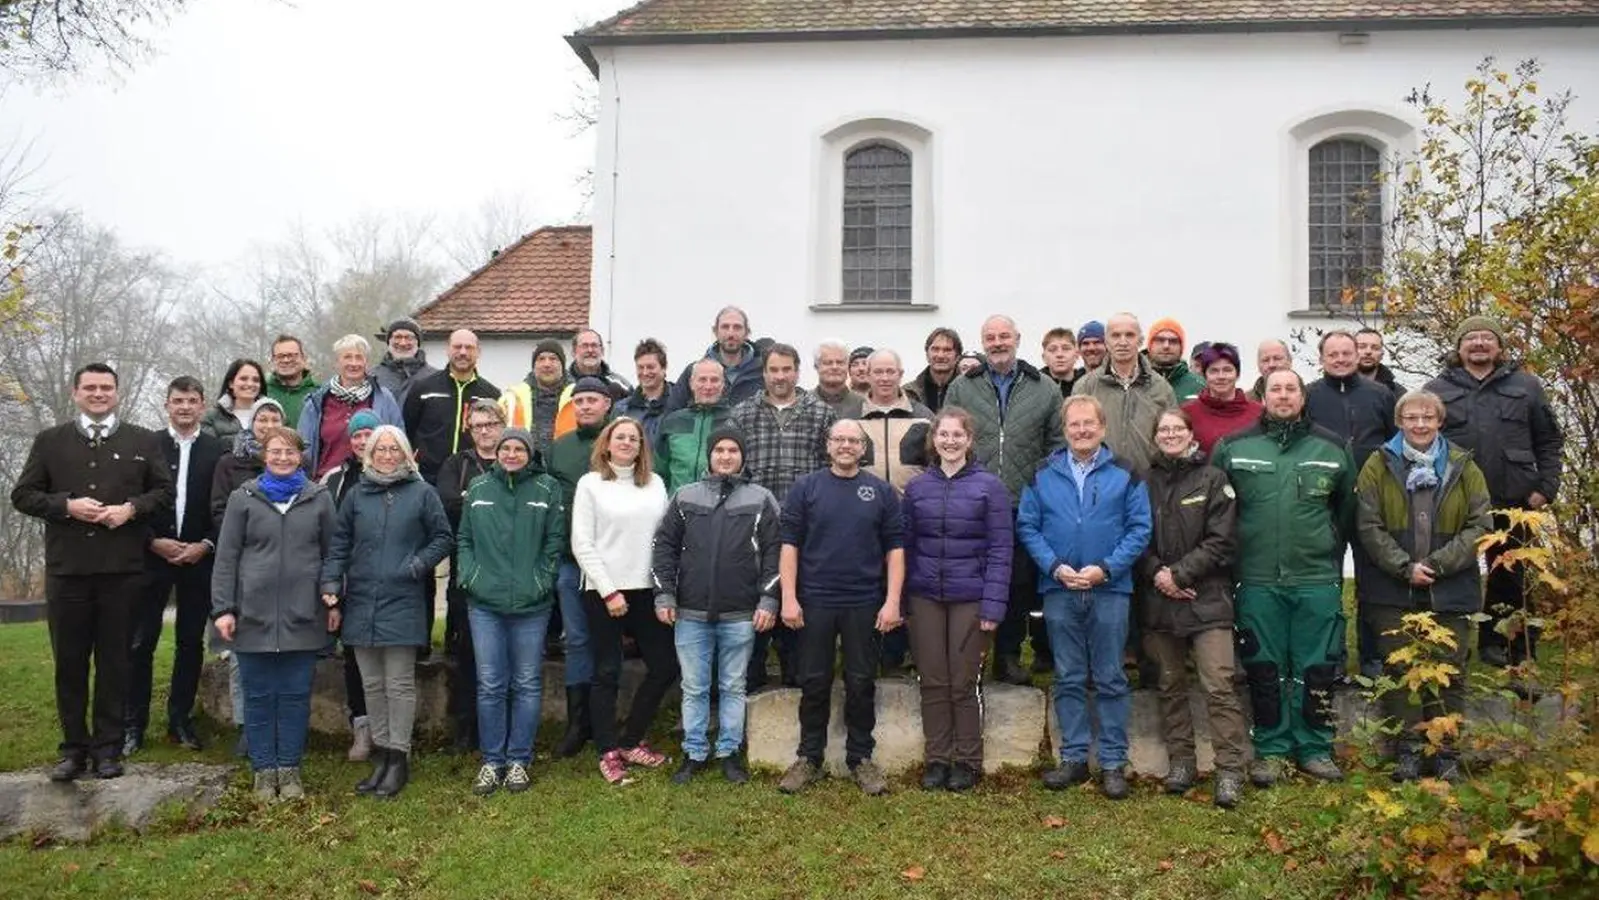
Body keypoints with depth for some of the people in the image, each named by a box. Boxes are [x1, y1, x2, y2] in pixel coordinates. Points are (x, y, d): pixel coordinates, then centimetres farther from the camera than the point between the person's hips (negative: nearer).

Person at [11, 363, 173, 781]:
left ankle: (108, 748, 13)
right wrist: (66, 506, -10)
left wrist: (131, 509, -11)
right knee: (69, 661, 6)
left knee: (114, 660, 4)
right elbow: (23, 494, 7)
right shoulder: (49, 441, 10)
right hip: (66, 569, 1)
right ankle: (74, 748, 16)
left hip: (122, 569, -1)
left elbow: (164, 491, 8)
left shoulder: (143, 441, 9)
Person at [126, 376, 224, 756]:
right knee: (141, 642, 0)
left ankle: (181, 720, 16)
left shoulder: (217, 451, 3)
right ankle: (134, 724, 7)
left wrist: (205, 545, -9)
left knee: (191, 642, 7)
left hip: (199, 558, 1)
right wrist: (154, 542, -9)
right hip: (153, 555, -1)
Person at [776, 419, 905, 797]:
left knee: (862, 683, 8)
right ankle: (809, 758, 19)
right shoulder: (805, 488, 2)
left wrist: (892, 601, -5)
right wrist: (789, 597, -7)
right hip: (815, 602, 0)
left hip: (864, 604, 1)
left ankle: (860, 758, 21)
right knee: (814, 683, 7)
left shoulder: (881, 491, 4)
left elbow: (895, 547, 3)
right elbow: (790, 543, -1)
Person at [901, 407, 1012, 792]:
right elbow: (907, 546, 8)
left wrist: (993, 605, -12)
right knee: (932, 683, 8)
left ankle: (967, 762, 19)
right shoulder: (916, 487, 6)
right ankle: (937, 759, 19)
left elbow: (1000, 549, -6)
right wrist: (902, 601, 3)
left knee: (963, 684, 5)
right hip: (925, 598, 3)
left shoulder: (989, 486, -4)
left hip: (969, 598, -3)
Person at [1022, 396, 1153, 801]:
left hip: (1110, 590, -1)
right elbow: (1027, 526, 3)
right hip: (1058, 590, 2)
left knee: (1110, 679, 5)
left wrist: (1105, 569, -14)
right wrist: (1054, 567, -11)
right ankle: (1073, 758, 18)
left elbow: (1139, 528, -3)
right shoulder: (1042, 475, 5)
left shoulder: (1125, 474, 1)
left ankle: (1113, 763, 13)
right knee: (1069, 679, 9)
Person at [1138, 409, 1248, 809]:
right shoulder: (1146, 483, 8)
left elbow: (1222, 541, -5)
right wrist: (1156, 572, -9)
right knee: (1171, 685, 11)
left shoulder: (1213, 480, 1)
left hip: (1206, 598, -3)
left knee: (1218, 684, -9)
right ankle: (1180, 761, 21)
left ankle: (1230, 771, -4)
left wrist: (1180, 574, -11)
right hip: (1159, 599, 3)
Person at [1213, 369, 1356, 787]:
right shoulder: (1233, 447, 3)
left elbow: (1347, 508, 15)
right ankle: (1270, 749, 17)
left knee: (1317, 669, 6)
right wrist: (1237, 551, 7)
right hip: (1258, 580, -1)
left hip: (1318, 580, 1)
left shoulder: (1332, 448, 7)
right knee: (1264, 669, 6)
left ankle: (1315, 748, 19)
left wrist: (1330, 550, 12)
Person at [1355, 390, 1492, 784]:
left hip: (1450, 590, 1)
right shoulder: (1379, 466, 3)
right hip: (1393, 590, -1)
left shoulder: (1463, 467, 7)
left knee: (1448, 673, 3)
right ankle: (1407, 750, 8)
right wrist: (1405, 567, -14)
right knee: (1399, 669, 1)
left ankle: (1447, 754, 12)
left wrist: (1438, 563, -11)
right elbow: (1369, 526, -4)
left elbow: (1481, 525, 0)